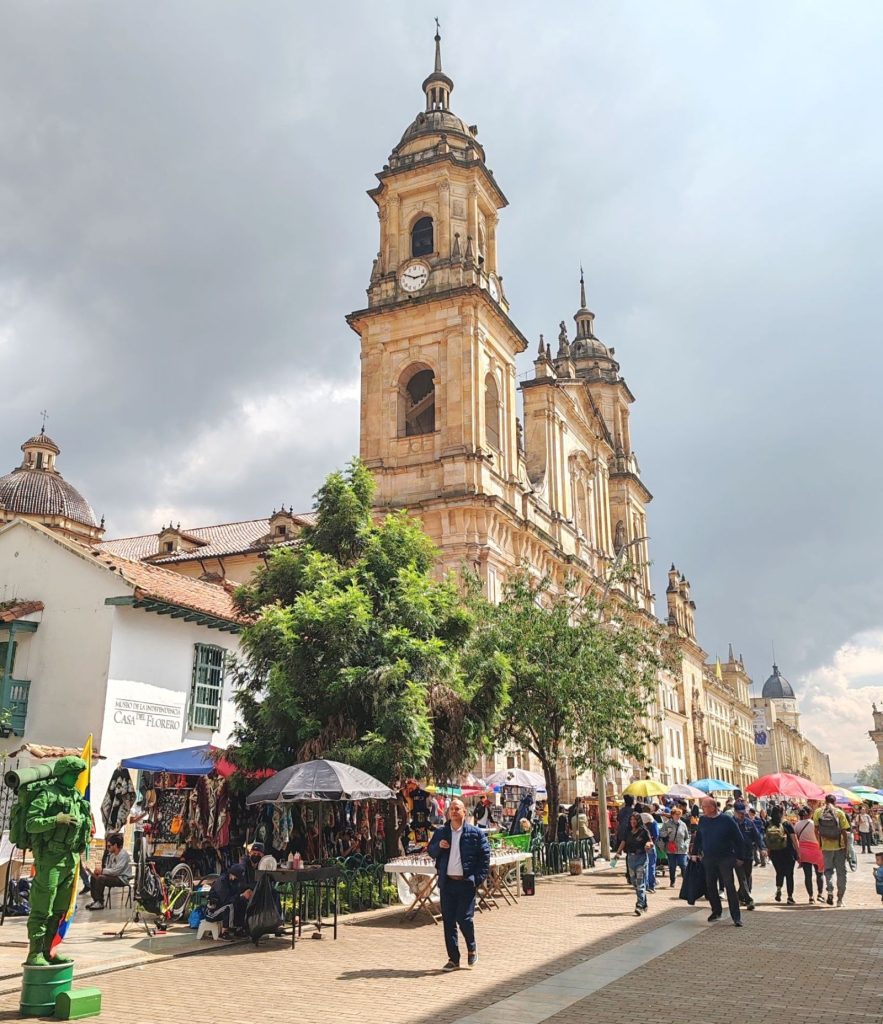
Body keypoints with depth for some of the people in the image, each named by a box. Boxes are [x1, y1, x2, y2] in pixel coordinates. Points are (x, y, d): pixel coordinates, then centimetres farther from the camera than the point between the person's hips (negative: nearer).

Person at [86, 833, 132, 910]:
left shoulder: (123, 854, -19)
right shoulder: (112, 855, 10)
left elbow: (116, 871, -25)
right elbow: (108, 868, 11)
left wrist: (102, 870, -17)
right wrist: (99, 871, -9)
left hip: (123, 878, -9)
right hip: (115, 876, 10)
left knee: (100, 878, -25)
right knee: (94, 877, 4)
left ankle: (100, 903, -14)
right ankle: (96, 900, 7)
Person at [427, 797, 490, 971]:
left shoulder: (475, 833, -1)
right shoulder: (440, 833, 8)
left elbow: (485, 856, 0)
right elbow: (430, 852, 15)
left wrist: (479, 878, -8)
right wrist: (438, 846, -7)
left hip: (466, 883, -3)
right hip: (447, 883, 3)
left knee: (464, 918, -5)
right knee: (448, 921, 4)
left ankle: (472, 948, 24)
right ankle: (453, 959, 16)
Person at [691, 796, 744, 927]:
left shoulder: (727, 820, -9)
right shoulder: (703, 820, 4)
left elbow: (738, 839, -4)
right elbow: (698, 838, 16)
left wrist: (739, 857, -5)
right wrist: (695, 853, 12)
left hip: (725, 858, -4)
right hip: (708, 859, 5)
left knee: (729, 886, -7)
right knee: (710, 886, 9)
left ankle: (736, 916, -3)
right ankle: (716, 911, 26)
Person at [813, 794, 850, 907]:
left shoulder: (818, 812, -2)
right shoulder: (839, 812, -7)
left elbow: (816, 830, -1)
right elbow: (844, 831, -8)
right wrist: (846, 846, 1)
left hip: (826, 846, 1)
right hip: (839, 846, -1)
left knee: (828, 870, 16)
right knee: (841, 872, 10)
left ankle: (830, 891, -7)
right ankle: (840, 899, 11)